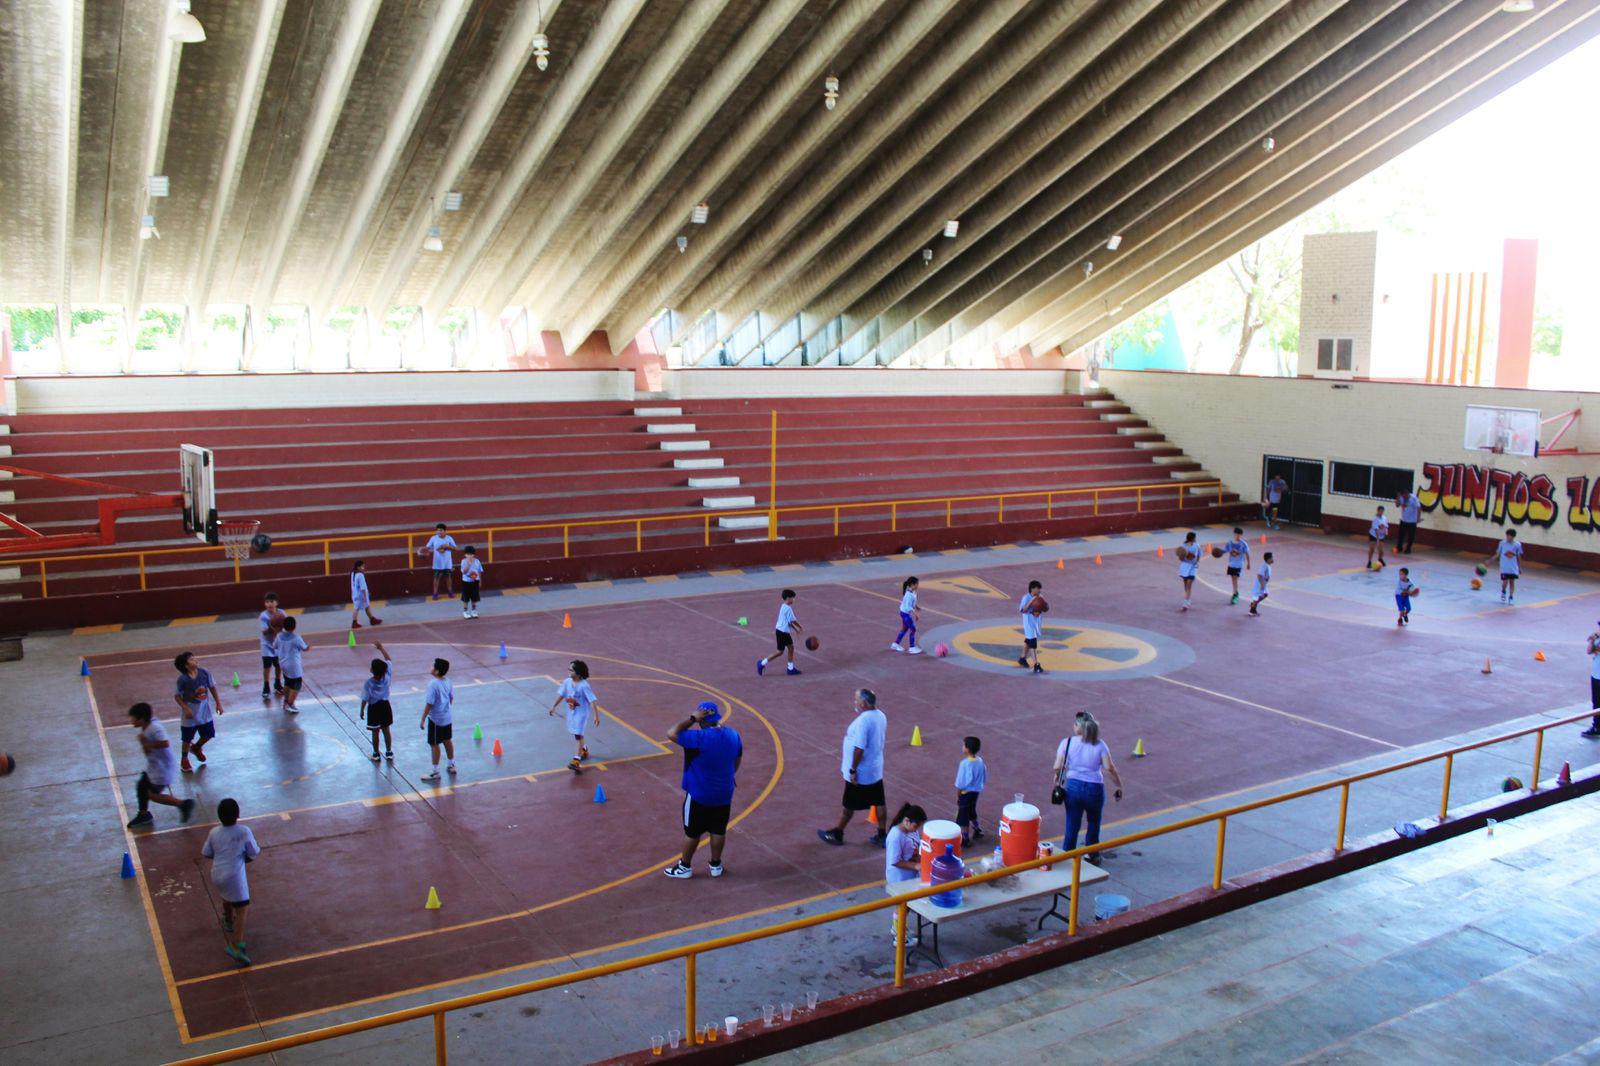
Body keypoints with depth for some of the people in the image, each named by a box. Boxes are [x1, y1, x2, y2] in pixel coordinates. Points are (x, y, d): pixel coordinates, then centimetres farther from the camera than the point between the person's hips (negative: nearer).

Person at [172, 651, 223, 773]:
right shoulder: (182, 679, -21)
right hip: (191, 714, -4)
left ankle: (196, 748, 46)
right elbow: (177, 696, -12)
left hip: (205, 712, 4)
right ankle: (184, 761, 33)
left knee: (208, 734, 15)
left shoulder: (205, 673, -10)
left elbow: (212, 687, 3)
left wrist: (218, 703, 3)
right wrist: (185, 708, -21)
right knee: (188, 739, 11)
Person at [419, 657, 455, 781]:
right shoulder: (447, 681, -2)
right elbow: (451, 698, 10)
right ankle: (452, 765, 33)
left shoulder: (433, 685, -24)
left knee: (434, 744, 4)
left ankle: (435, 772, 12)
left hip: (436, 719, -7)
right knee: (447, 741, 21)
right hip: (447, 717, 7)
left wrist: (423, 720, -14)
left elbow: (429, 704, -22)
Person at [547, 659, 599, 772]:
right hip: (571, 712, 7)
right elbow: (561, 694, 9)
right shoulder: (567, 682, -6)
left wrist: (596, 715, -28)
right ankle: (584, 751, 47)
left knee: (578, 736, -11)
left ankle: (576, 761, -13)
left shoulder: (584, 686, -24)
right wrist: (554, 706, 14)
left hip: (582, 713, -7)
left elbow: (592, 701, -24)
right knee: (576, 734, 22)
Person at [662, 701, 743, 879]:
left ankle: (684, 867, 26)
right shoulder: (733, 735, -5)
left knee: (692, 832, 11)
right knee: (718, 830, 18)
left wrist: (692, 719, -19)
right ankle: (716, 865, 32)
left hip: (699, 795, -5)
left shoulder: (700, 738, -26)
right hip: (724, 795, 5)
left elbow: (671, 734, -23)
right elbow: (737, 761, 9)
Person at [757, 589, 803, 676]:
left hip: (785, 631, 10)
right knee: (780, 652, -2)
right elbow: (793, 621, -18)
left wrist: (796, 629, 19)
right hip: (782, 632, -10)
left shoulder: (784, 607, 11)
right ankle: (762, 664, 2)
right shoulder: (788, 608, -20)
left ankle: (790, 668, 18)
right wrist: (800, 627, -3)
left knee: (791, 647, 12)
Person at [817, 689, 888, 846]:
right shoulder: (880, 715, 0)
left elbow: (859, 748, -26)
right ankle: (882, 836, 21)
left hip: (861, 774, -8)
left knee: (849, 805, 8)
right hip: (876, 770, 8)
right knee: (879, 803, 13)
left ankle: (837, 834, 23)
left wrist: (853, 770, -19)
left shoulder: (862, 721, -27)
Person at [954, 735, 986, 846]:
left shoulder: (965, 763, -24)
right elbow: (984, 779, 6)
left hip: (966, 793, -7)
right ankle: (977, 831, 39)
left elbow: (960, 783, -19)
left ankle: (965, 839, 12)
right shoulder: (980, 761, -3)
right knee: (972, 812, 27)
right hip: (976, 792, 7)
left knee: (962, 816, 6)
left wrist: (957, 796, -7)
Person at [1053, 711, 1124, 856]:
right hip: (1095, 789, 1)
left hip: (1073, 787, 0)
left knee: (1072, 827, 9)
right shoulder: (1099, 745, -3)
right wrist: (1119, 787, -1)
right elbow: (1109, 768, -11)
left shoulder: (1067, 743, -4)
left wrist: (1058, 777, 9)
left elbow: (1058, 767, -10)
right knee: (1094, 824, 24)